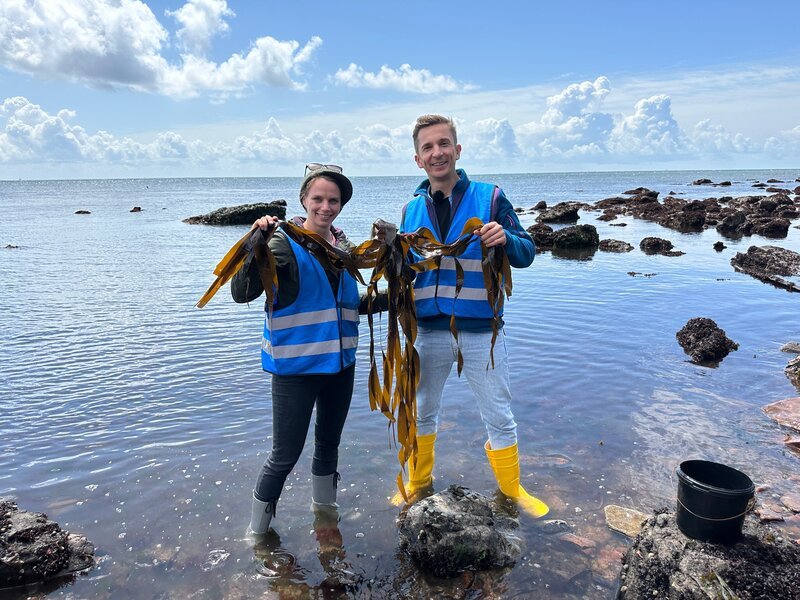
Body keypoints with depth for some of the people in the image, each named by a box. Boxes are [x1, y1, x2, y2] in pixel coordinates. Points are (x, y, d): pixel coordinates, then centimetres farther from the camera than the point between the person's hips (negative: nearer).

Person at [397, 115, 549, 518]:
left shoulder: (490, 197, -4)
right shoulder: (412, 209, 4)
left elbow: (527, 254, -6)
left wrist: (506, 239, -27)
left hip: (481, 330, -2)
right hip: (429, 330, 3)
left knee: (499, 416, 12)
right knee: (421, 413, 18)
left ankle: (511, 489, 35)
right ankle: (418, 482, 41)